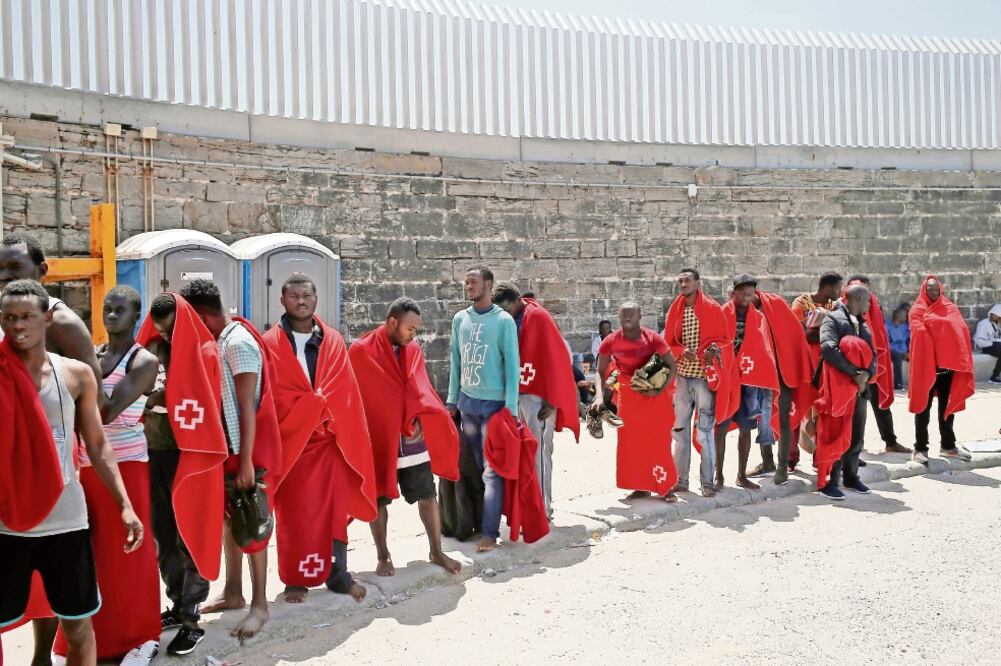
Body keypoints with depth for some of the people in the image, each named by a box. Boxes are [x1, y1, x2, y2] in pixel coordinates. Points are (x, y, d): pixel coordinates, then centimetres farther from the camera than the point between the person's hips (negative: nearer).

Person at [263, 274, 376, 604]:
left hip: (330, 438, 3)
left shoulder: (333, 341, 8)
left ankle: (337, 573, 18)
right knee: (293, 513, 4)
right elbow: (272, 395, -7)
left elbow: (344, 392, 5)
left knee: (334, 508, 7)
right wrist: (316, 407, -13)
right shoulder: (271, 344, -1)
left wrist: (314, 408, -9)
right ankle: (295, 579, 16)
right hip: (290, 439, -2)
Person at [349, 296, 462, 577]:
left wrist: (420, 419, -9)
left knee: (428, 496, 8)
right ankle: (383, 556, 25)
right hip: (378, 439, -4)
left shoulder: (414, 350, 6)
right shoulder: (361, 352, -9)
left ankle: (436, 552, 22)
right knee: (379, 500, 9)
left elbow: (420, 390, 7)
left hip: (414, 439, 4)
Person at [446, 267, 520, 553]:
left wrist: (510, 407, -12)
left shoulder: (504, 320, -7)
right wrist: (452, 399, 11)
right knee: (474, 466, 12)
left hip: (494, 402, -5)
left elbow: (512, 365, -8)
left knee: (492, 470, -4)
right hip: (466, 401, 5)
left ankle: (489, 532, -2)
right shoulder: (459, 319, 8)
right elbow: (456, 362, 13)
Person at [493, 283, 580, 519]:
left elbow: (554, 360, -13)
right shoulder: (508, 321, 8)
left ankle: (542, 509, 6)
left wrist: (553, 400, -13)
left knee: (538, 453, -2)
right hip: (515, 394, 7)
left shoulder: (539, 318, -12)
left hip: (538, 396, -7)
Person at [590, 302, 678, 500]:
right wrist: (600, 396, -16)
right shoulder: (611, 341, -9)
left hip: (656, 394, -3)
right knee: (631, 442, 6)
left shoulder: (653, 338, -15)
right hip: (628, 396, 3)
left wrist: (660, 390, -22)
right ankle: (640, 486, 19)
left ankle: (665, 486, 12)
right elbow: (601, 371, -2)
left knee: (659, 441, 1)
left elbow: (671, 366, -10)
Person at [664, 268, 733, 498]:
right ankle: (680, 479, 17)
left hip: (704, 376, -4)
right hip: (681, 375, 4)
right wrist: (681, 351, -10)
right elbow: (668, 343, 10)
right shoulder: (675, 310, 8)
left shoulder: (713, 309, -1)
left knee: (705, 431, -3)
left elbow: (723, 340, 2)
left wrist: (714, 349, -20)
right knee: (680, 429, 8)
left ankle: (708, 482, 6)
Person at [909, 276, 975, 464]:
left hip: (948, 363, 5)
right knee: (923, 408, 3)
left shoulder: (950, 308, 11)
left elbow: (962, 331, 1)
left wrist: (960, 361, -11)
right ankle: (920, 448, 9)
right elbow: (920, 334, -16)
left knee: (948, 406, 13)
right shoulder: (917, 311, -2)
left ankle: (948, 446, 24)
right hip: (926, 365, -5)